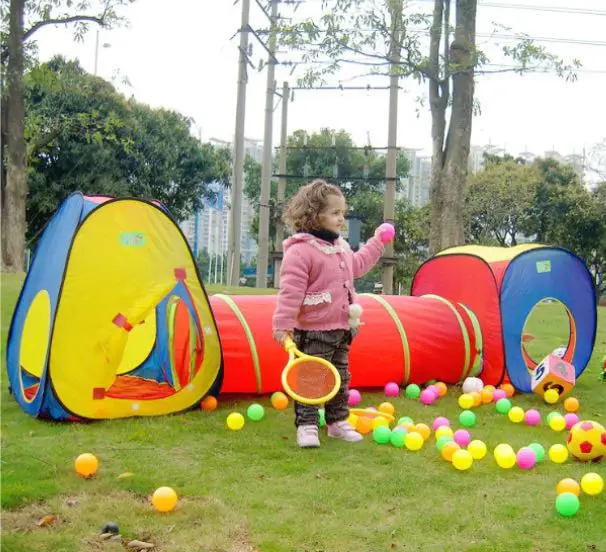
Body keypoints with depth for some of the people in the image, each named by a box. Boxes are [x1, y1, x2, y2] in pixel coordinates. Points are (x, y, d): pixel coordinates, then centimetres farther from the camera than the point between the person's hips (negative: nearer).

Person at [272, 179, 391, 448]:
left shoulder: (341, 247, 11)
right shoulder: (300, 250, -18)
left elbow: (357, 265, 31)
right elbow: (291, 290, -22)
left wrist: (377, 243, 31)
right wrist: (283, 324, -24)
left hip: (341, 329, 9)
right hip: (313, 332, -9)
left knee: (340, 378, 17)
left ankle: (337, 421, 29)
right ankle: (306, 426, 7)